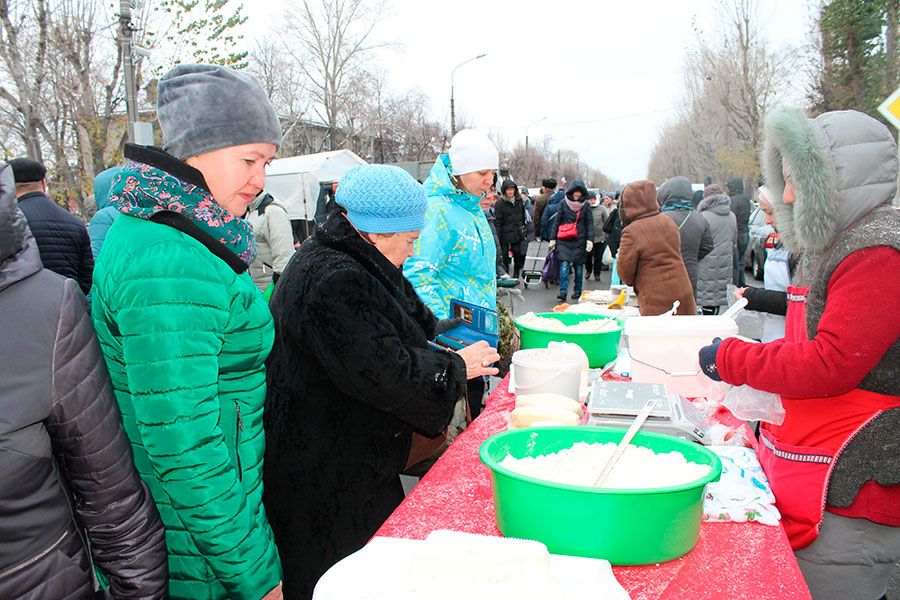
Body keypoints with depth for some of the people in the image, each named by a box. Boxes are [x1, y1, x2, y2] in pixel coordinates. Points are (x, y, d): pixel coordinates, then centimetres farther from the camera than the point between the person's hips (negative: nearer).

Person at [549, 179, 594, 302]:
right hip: (564, 241, -1)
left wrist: (590, 239, -5)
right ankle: (563, 292, -14)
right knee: (564, 264, -12)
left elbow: (589, 224, 5)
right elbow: (557, 221, 7)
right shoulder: (563, 204, 4)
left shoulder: (585, 206, 5)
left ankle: (577, 291, 18)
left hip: (580, 241, 1)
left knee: (578, 266, 6)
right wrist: (553, 238, 5)